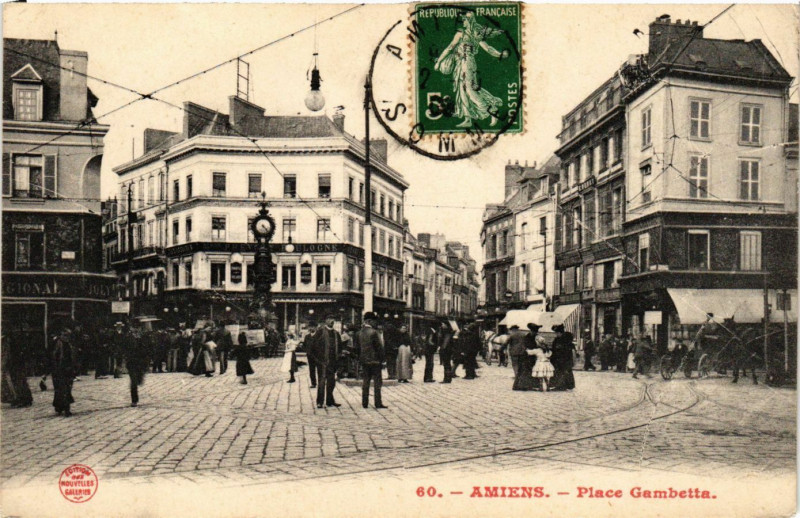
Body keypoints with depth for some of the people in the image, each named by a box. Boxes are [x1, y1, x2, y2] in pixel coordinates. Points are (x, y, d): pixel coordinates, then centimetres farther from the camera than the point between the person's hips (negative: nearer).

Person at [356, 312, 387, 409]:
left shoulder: (359, 333, 5)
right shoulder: (373, 332, -14)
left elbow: (357, 347, 11)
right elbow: (379, 347, -13)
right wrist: (382, 358, -3)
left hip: (364, 360, 6)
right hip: (374, 360, -6)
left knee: (366, 381, 11)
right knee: (377, 382, 1)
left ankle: (364, 403, 11)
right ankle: (378, 403, 1)